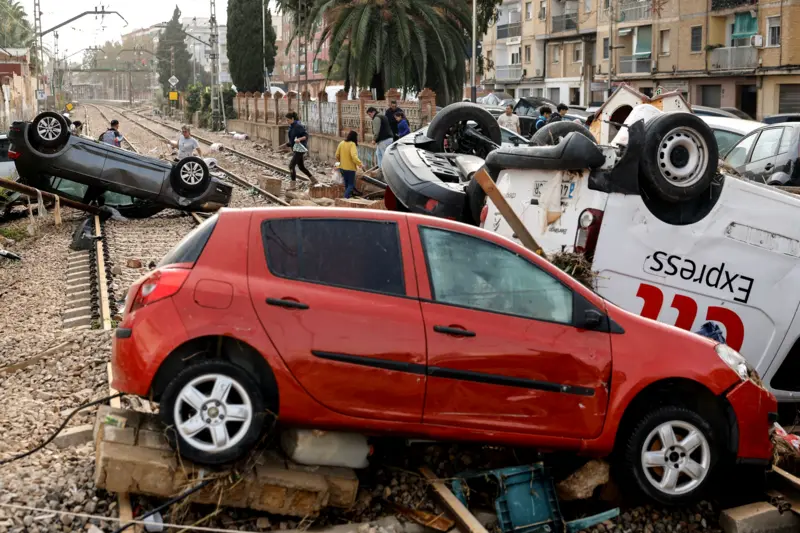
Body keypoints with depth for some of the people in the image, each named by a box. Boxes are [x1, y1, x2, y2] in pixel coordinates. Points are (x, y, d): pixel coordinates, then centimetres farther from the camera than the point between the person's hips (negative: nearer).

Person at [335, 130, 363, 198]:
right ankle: (346, 197, -13)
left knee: (347, 183, 21)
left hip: (342, 167, 6)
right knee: (351, 184, 2)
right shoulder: (352, 144, -16)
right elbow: (354, 156, -28)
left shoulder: (341, 143, 2)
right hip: (350, 167, -6)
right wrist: (360, 164, -30)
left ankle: (348, 195, 28)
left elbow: (337, 155, 7)